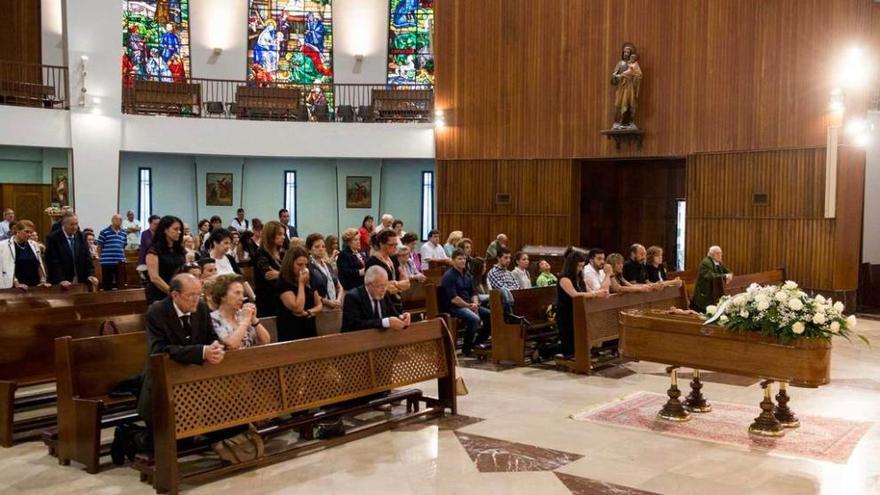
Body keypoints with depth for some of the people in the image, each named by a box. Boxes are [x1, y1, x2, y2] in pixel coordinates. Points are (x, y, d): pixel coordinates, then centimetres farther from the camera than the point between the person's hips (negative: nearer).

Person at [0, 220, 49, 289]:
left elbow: (39, 264, 13)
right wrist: (16, 284, -16)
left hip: (34, 286, 4)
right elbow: (7, 268, -10)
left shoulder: (33, 245, 10)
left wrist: (43, 281, 6)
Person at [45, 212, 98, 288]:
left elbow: (87, 257, 7)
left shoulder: (81, 236, 8)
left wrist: (90, 275, -7)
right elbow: (53, 261, -13)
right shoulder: (53, 238, -7)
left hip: (81, 282, 4)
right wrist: (61, 280, -22)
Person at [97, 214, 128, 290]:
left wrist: (123, 257, 11)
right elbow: (99, 247, 1)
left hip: (119, 263, 4)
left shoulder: (124, 234, 10)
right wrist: (101, 257, 0)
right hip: (107, 262, -4)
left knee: (118, 283, 8)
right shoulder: (104, 232, -4)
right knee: (106, 284, 2)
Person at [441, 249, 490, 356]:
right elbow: (453, 299, -18)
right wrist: (469, 306, -14)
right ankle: (466, 348, -16)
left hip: (468, 305, 9)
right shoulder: (449, 276, -11)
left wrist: (475, 303, -5)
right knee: (474, 318, -32)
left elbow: (473, 293, 17)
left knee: (490, 315, -3)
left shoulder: (467, 275, 15)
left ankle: (478, 342, 10)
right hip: (454, 307, -9)